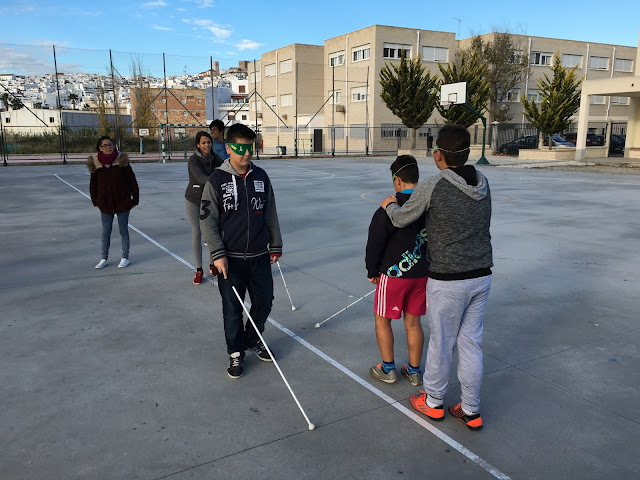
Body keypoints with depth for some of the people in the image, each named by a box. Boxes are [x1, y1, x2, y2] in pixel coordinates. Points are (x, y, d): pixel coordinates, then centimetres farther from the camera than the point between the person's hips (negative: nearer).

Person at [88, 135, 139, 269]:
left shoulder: (122, 161, -8)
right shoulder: (96, 164, -2)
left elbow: (132, 181, -3)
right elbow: (93, 184, 9)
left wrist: (135, 199, -2)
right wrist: (95, 201, 8)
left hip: (123, 203, -2)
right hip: (105, 204, 2)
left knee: (123, 231, 7)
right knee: (105, 232, 9)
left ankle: (125, 258, 19)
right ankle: (104, 259, 20)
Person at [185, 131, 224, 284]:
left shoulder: (214, 158, -2)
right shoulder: (193, 160, -19)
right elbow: (200, 177, -34)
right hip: (193, 200, -3)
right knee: (196, 232, 1)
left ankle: (212, 264, 23)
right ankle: (199, 270, 10)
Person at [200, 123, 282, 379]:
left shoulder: (261, 176, 5)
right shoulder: (217, 180, -7)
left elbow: (270, 214, 12)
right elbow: (207, 220, -6)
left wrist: (275, 246, 12)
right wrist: (218, 254, -13)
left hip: (259, 256, 4)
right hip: (230, 259, -3)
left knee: (264, 302, 12)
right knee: (232, 308, 5)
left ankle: (253, 339, 38)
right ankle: (236, 353, 25)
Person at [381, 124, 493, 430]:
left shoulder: (432, 187, -16)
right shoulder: (483, 184, 3)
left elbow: (400, 220, -3)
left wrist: (390, 205, 20)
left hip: (448, 281, -6)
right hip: (481, 276, 6)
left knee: (441, 343, 11)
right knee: (471, 343, 15)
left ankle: (433, 402, 30)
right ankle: (471, 411, 26)